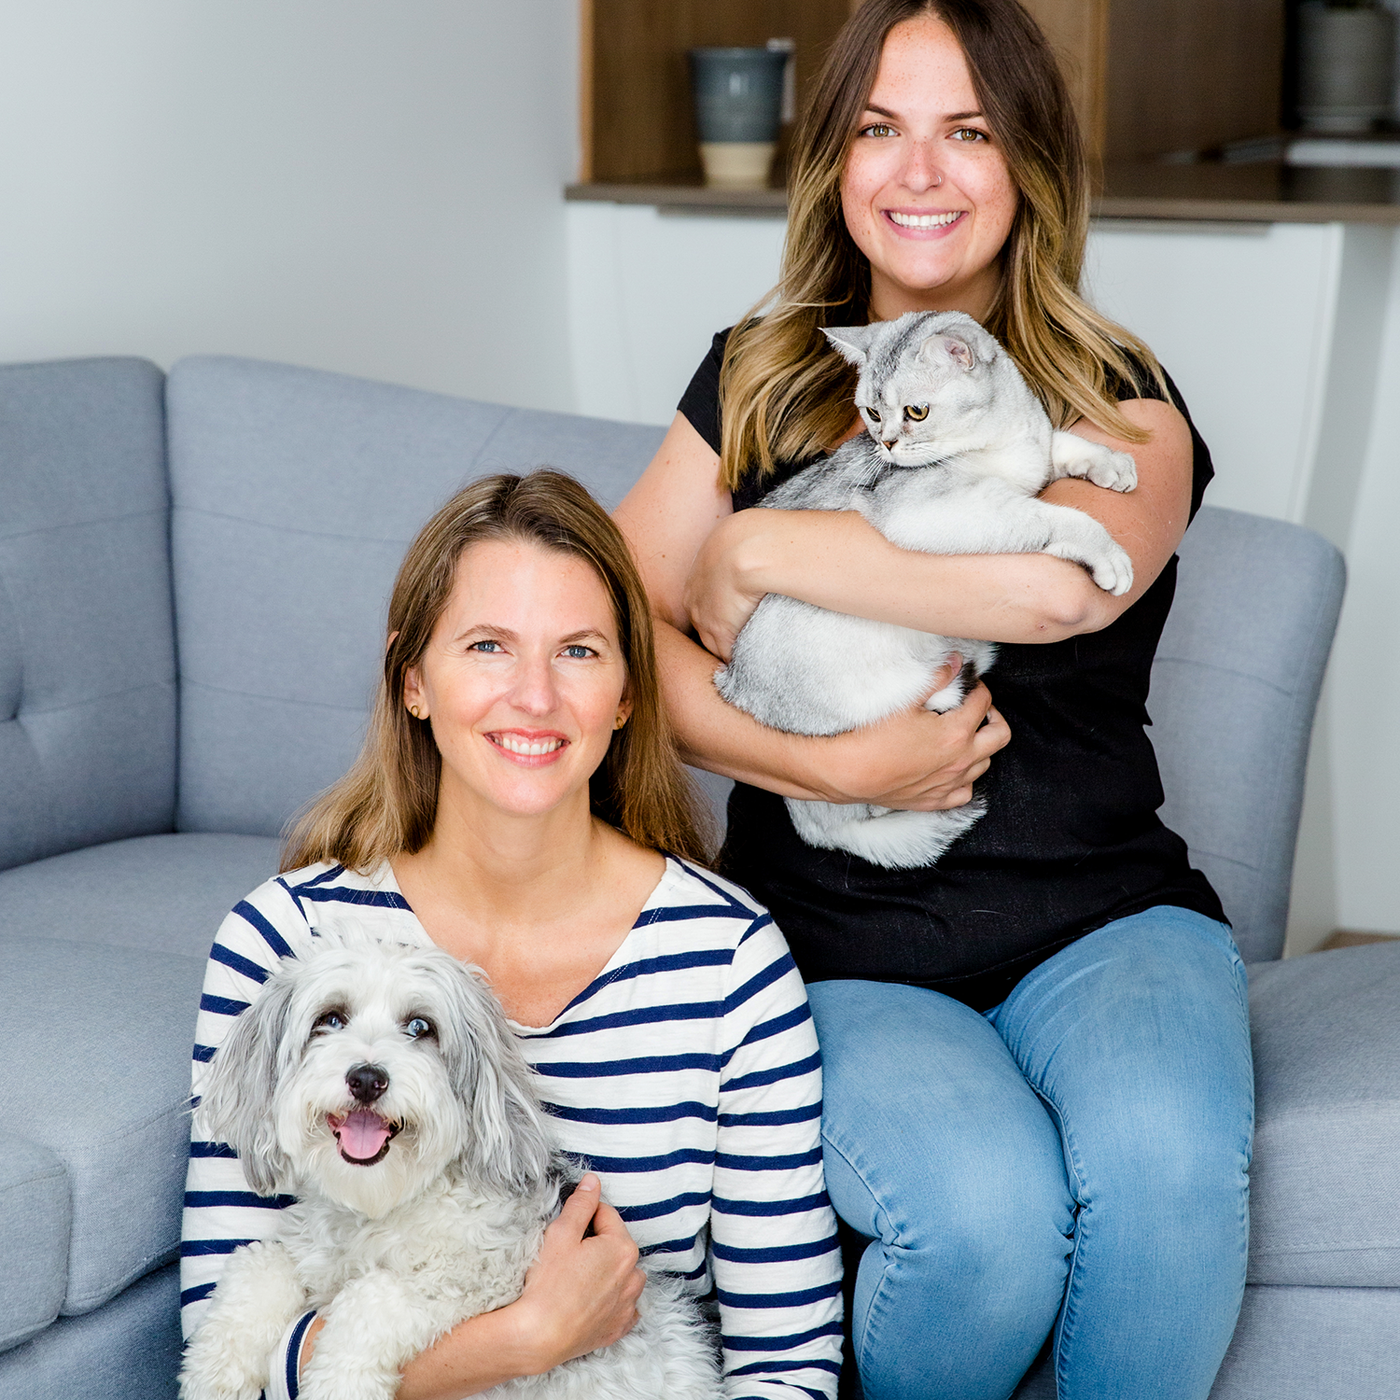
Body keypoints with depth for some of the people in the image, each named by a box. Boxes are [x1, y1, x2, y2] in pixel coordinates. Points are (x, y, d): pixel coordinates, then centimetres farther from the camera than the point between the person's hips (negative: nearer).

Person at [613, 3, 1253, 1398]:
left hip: (1098, 918, 0)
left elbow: (1070, 580, -20)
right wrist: (829, 765, -13)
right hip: (840, 947, 0)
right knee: (985, 1210, -30)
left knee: (1168, 1163, -33)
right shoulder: (759, 382, 12)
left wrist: (757, 553, -13)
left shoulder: (1118, 397, 4)